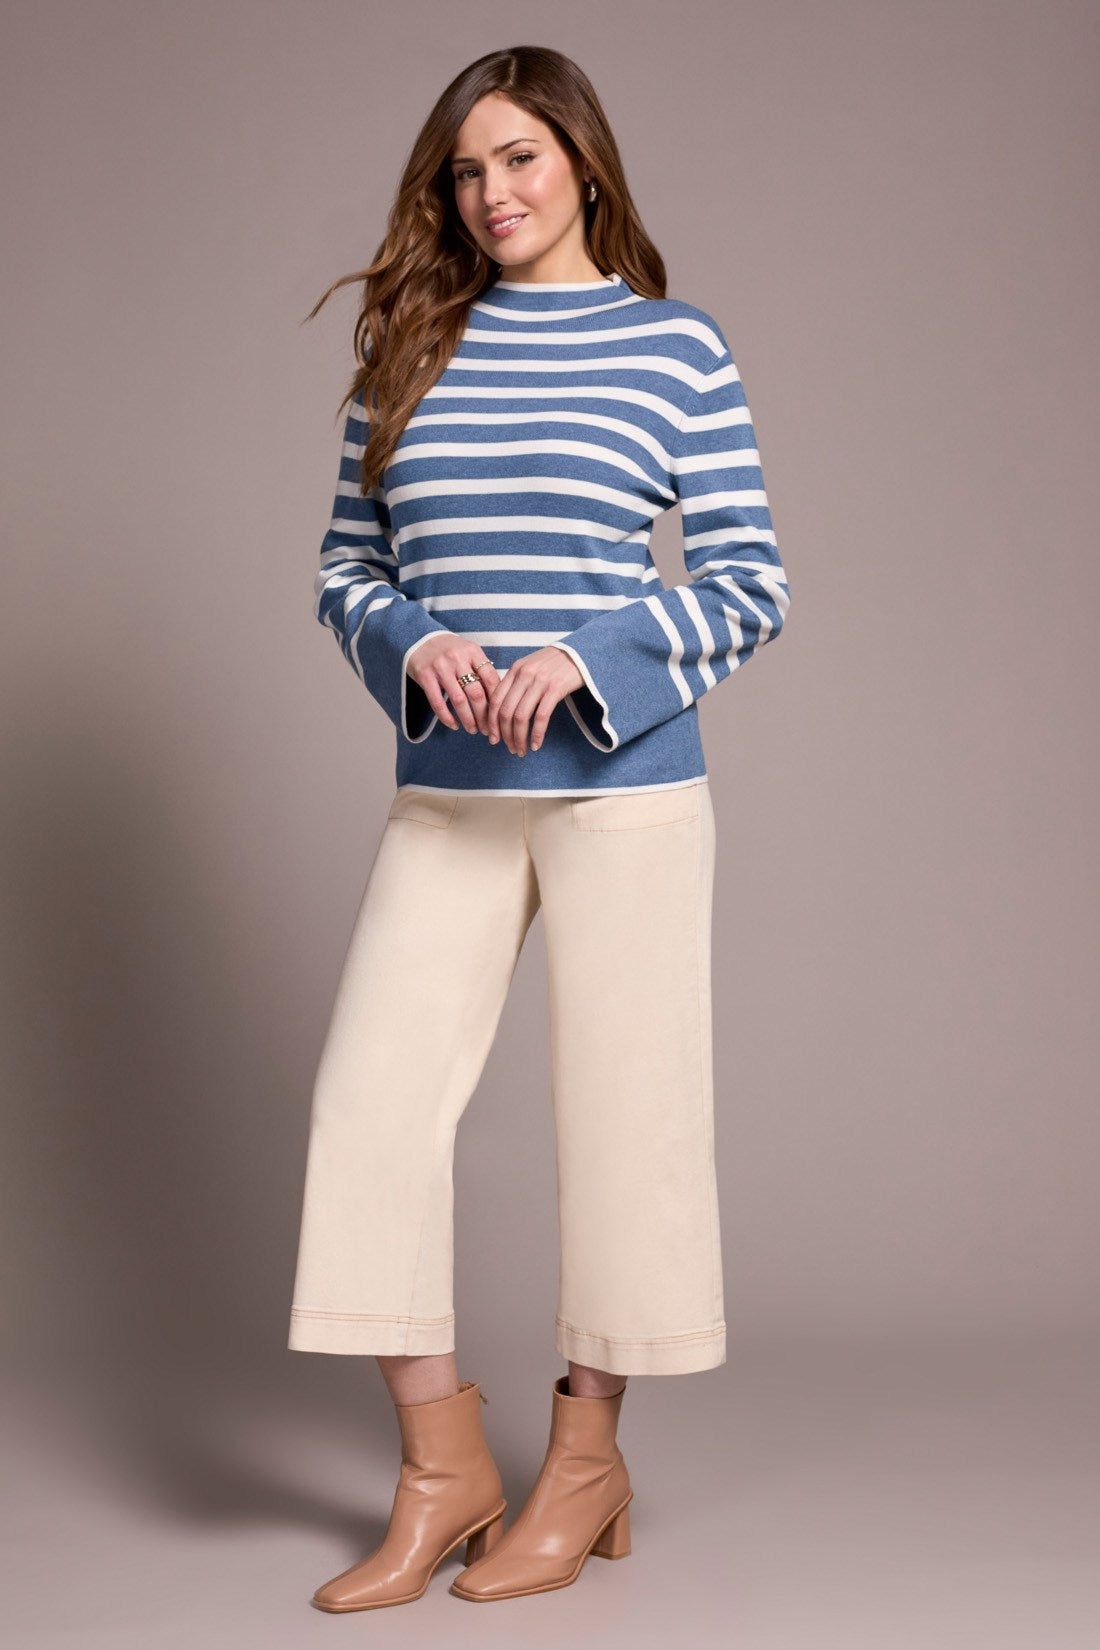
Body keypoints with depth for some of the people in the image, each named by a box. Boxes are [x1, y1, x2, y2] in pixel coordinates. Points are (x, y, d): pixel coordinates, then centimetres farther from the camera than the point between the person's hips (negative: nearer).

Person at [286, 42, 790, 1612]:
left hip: (624, 782, -3)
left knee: (623, 1106, 2)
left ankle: (587, 1456, 21)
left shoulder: (674, 344, 2)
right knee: (374, 1094, -2)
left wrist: (585, 660, -15)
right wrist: (414, 644, -9)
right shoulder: (409, 347, 10)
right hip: (445, 793, 3)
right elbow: (347, 565, 13)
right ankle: (445, 1463, 13)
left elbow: (751, 583, -1)